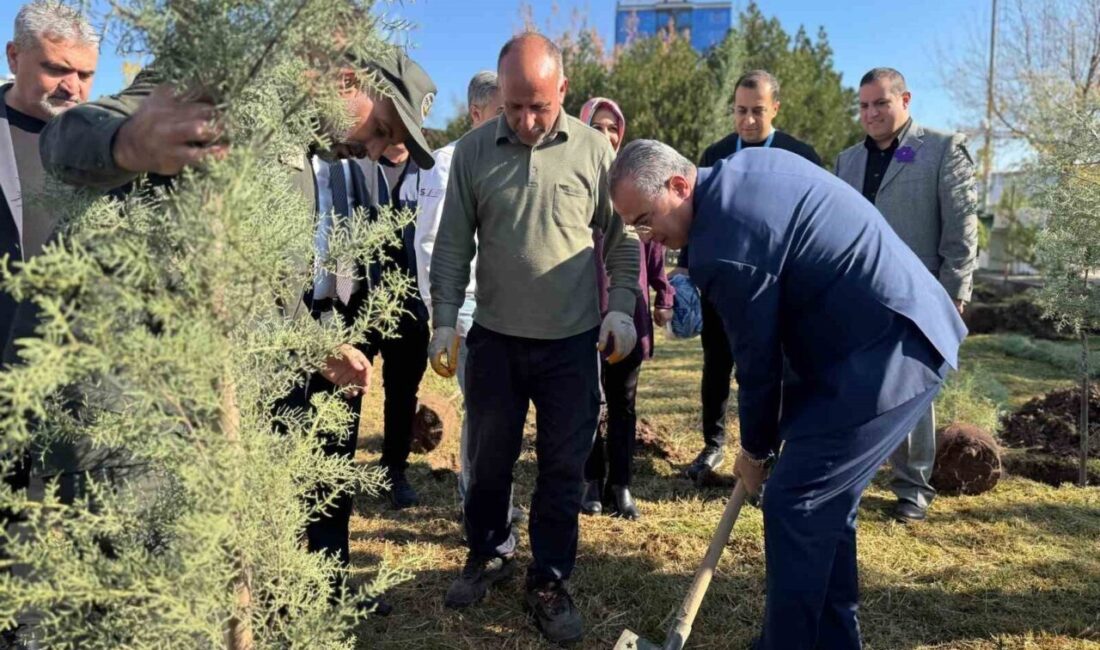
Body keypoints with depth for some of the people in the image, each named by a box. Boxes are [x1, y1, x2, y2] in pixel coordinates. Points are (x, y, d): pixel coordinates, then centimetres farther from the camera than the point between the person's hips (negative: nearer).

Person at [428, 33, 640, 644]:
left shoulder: (594, 149, -4)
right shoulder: (473, 150, -2)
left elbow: (623, 238, 3)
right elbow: (453, 244, 2)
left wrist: (621, 307, -7)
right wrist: (444, 319, -5)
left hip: (573, 341, -1)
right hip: (494, 339, 1)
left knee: (563, 468, 9)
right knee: (489, 458, 15)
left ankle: (549, 582, 27)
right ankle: (488, 553, 40)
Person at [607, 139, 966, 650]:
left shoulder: (722, 242, -23)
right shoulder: (752, 164, 7)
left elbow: (757, 360, -12)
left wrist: (755, 448, 6)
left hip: (883, 355, -10)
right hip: (907, 329, 10)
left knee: (794, 506, -7)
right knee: (825, 502, 16)